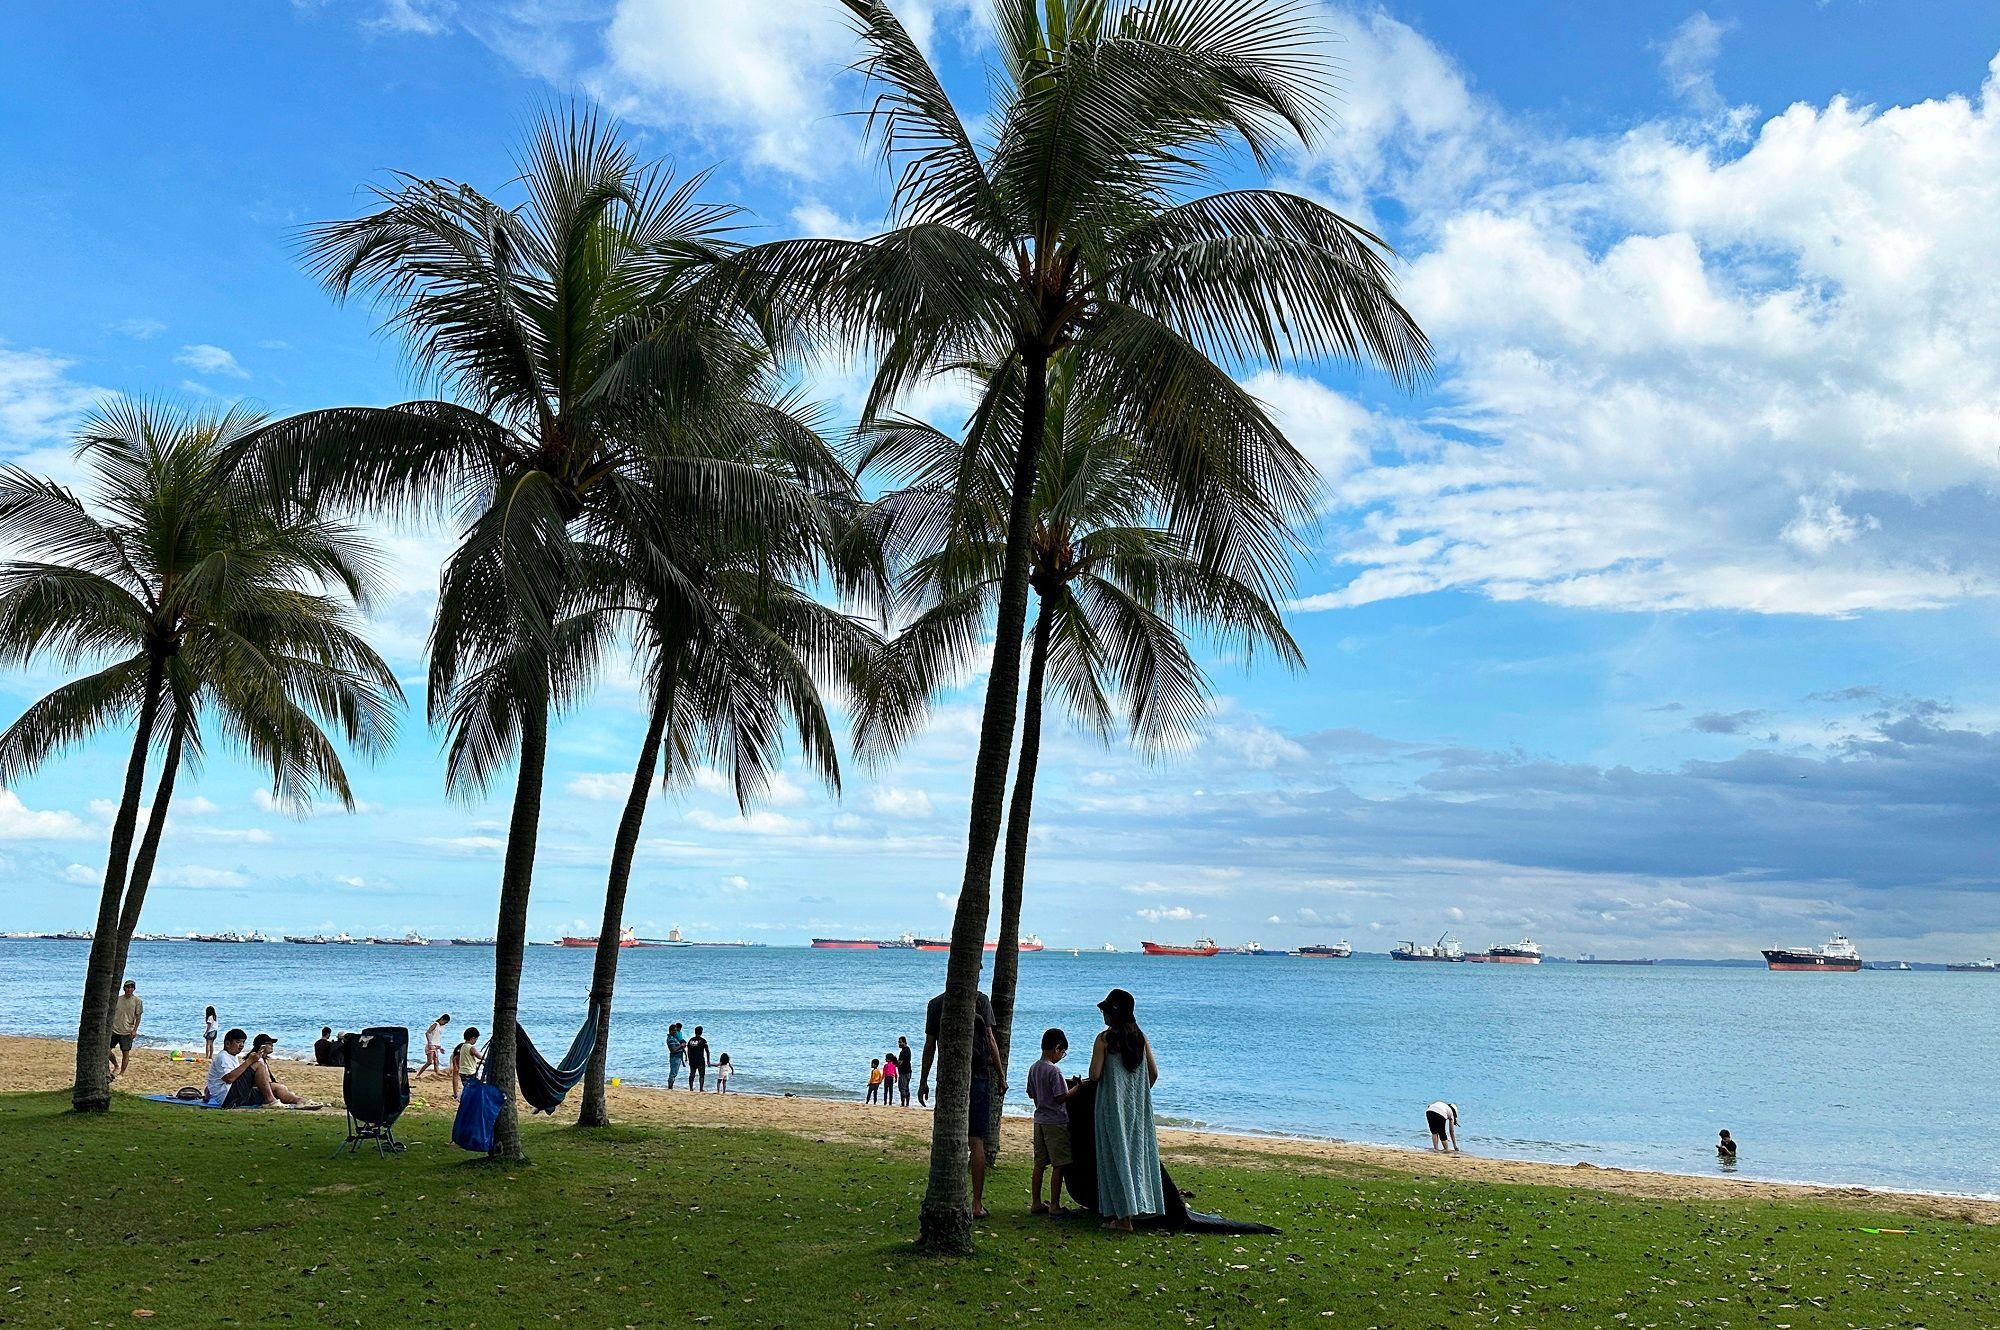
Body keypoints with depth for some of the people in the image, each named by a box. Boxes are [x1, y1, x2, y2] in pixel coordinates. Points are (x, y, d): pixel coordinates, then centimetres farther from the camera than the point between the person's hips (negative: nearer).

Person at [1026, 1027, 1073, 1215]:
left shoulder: (1033, 1069, 8)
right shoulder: (1054, 1070, -16)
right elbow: (1062, 1097, -17)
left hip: (1039, 1120, 8)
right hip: (1056, 1122, -8)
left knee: (1040, 1164, 11)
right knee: (1058, 1165, -1)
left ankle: (1036, 1203, 14)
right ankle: (1054, 1205, 1)